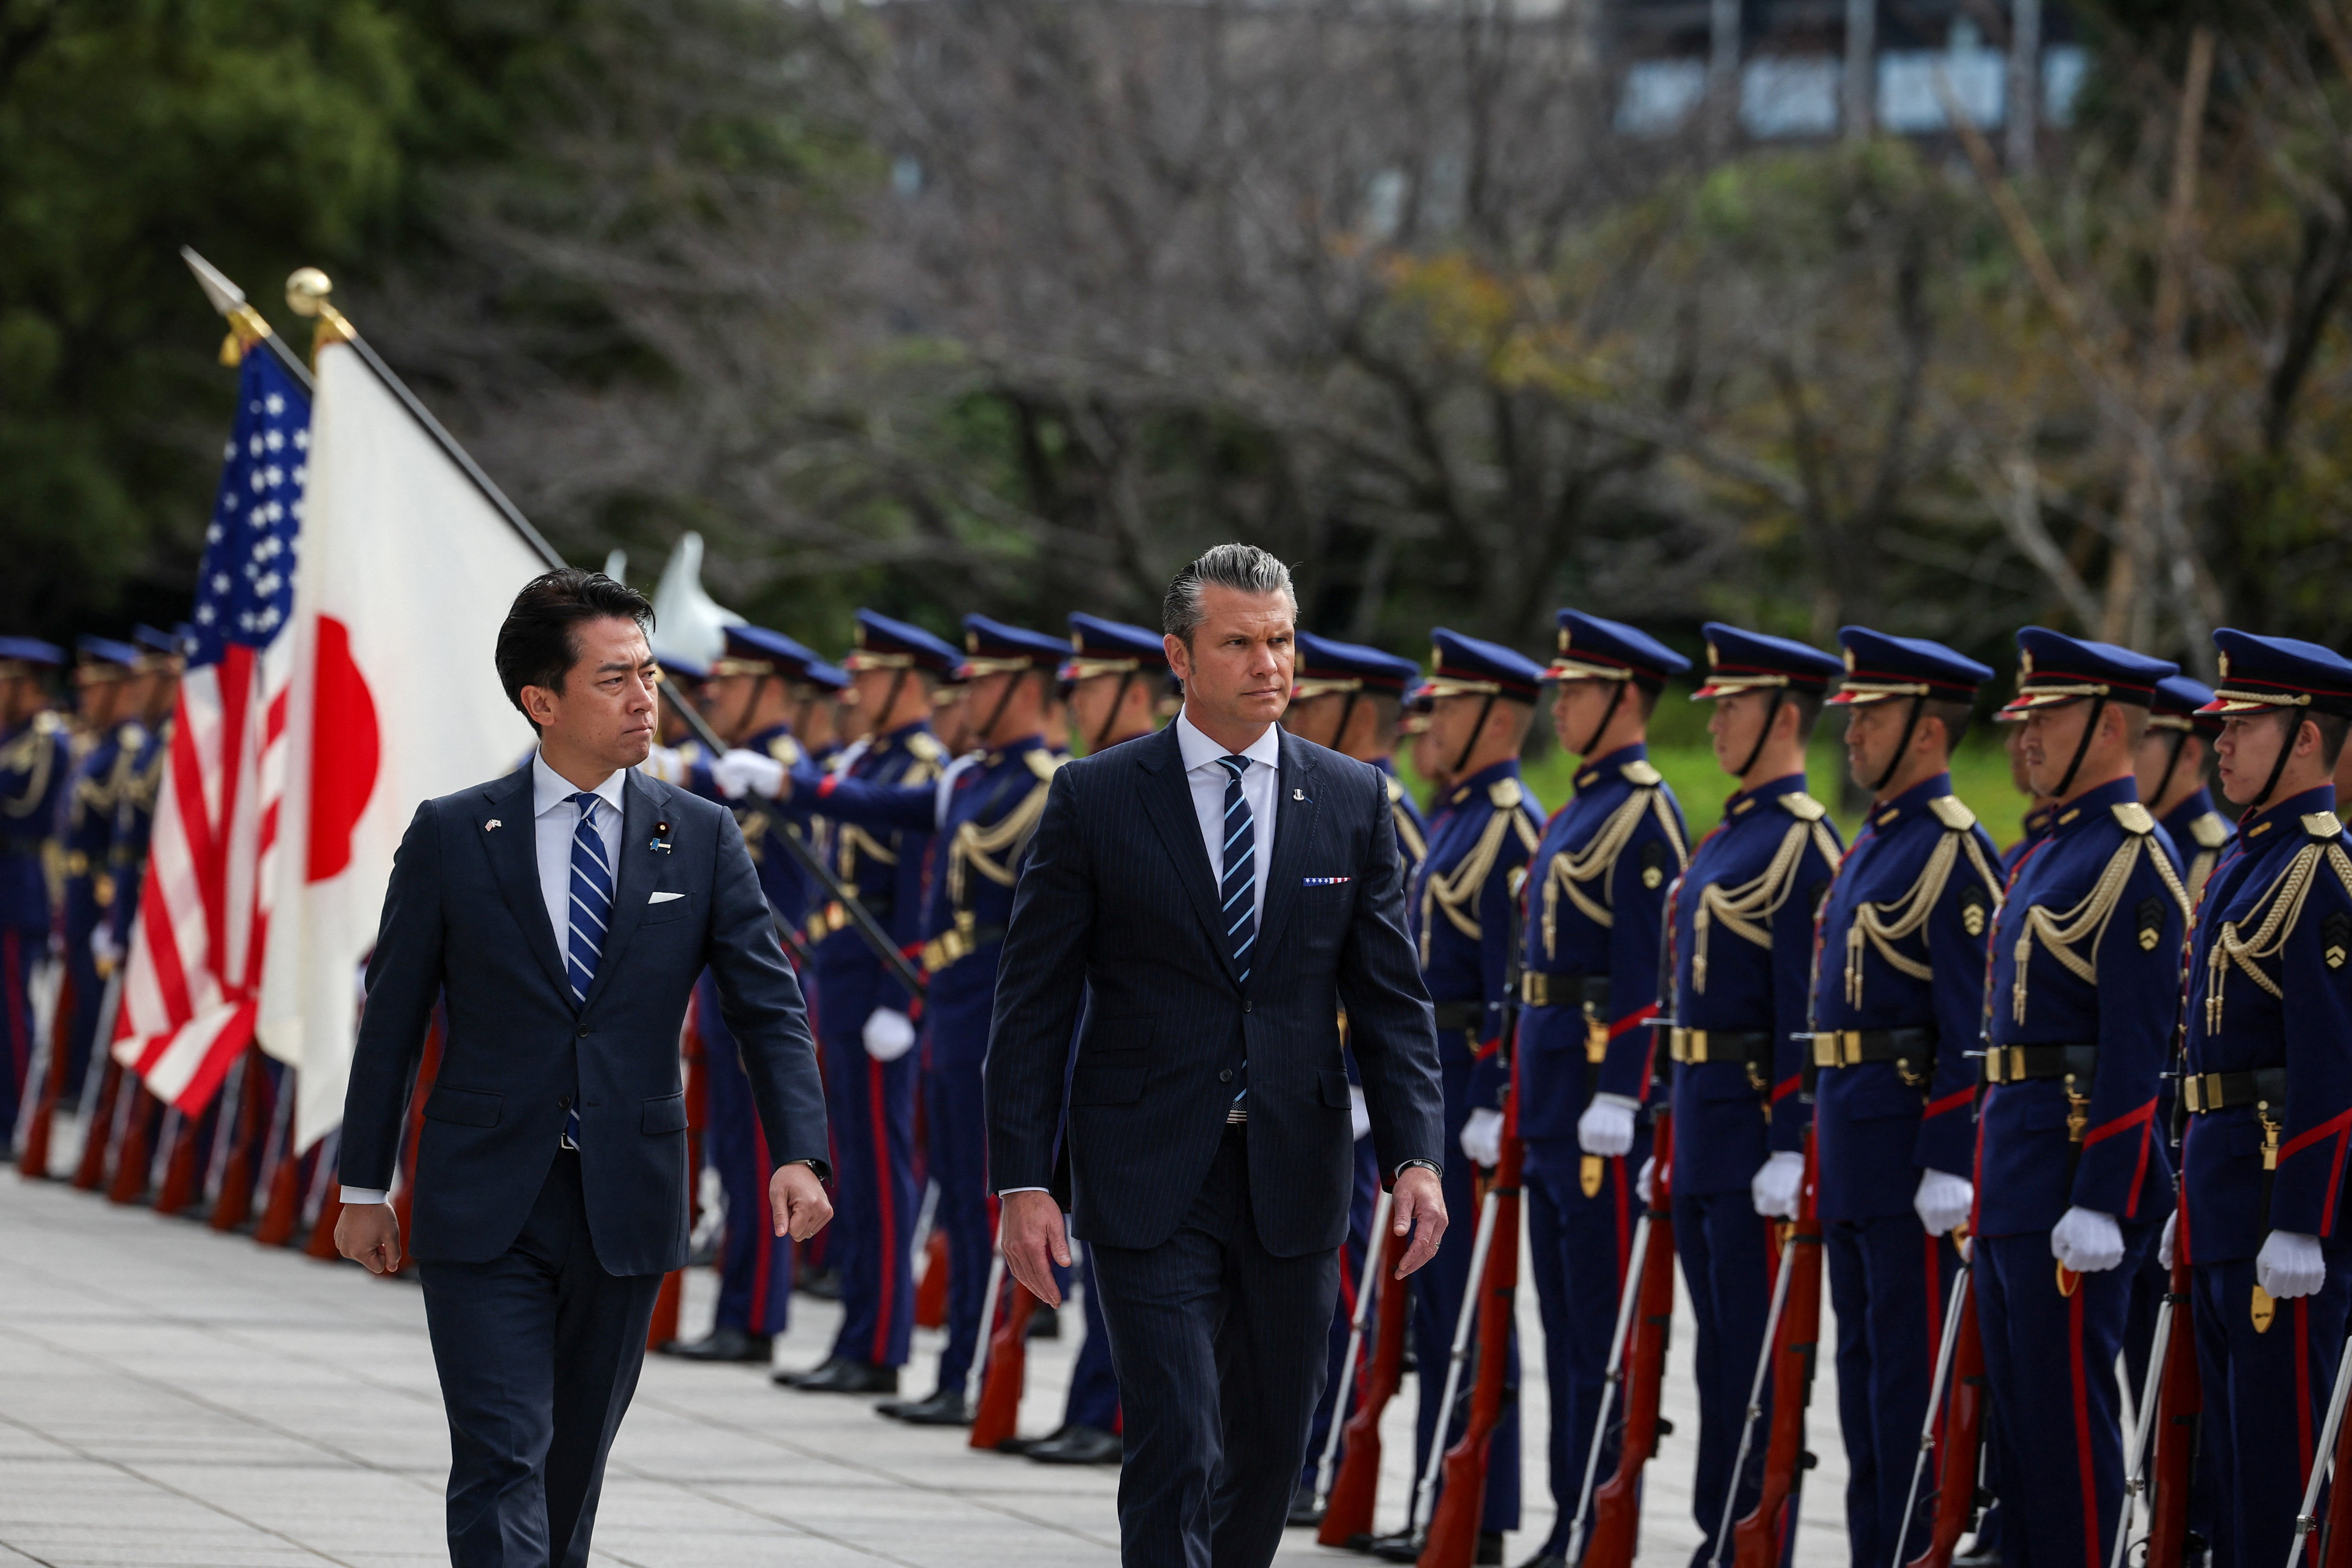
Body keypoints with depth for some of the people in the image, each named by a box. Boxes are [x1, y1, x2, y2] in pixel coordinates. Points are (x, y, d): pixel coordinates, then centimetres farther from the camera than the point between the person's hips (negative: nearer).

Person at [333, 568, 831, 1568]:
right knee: (502, 1459, -11)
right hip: (485, 1210, -2)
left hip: (625, 1209, 2)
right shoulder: (451, 838, -1)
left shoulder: (701, 840, 3)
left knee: (577, 1458, 13)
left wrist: (799, 1154, -16)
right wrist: (364, 1188, 5)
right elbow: (392, 1017, 4)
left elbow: (768, 1006, -1)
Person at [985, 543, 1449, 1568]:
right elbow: (1033, 1007, -2)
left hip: (1293, 1177, 3)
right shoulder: (1096, 799, -2)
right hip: (1151, 1178, -3)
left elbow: (1392, 1000, 6)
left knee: (1270, 1453, 12)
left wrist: (1415, 1156, -7)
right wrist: (1023, 1180, -9)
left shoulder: (1353, 801, 5)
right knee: (1176, 1450, -12)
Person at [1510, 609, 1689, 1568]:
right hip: (1551, 1097, 10)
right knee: (1564, 1318, 11)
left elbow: (1647, 970, -18)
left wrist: (1615, 1100, -21)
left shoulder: (1644, 813, -12)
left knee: (1599, 1325, -6)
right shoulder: (1579, 808, 17)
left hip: (1602, 1091, -10)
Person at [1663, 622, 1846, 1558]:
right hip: (1702, 1124, 10)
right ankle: (1719, 1529, 17)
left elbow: (1808, 1008, -18)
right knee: (1719, 1340, 12)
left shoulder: (1801, 841, -13)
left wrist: (1791, 1149, -21)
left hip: (1758, 1117, -10)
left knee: (1753, 1343, -5)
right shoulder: (1730, 835, 16)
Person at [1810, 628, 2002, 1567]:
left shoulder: (1954, 852, -13)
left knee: (1911, 1370, -6)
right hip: (1851, 1139, 10)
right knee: (1864, 1362, 12)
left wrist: (1947, 1168, -21)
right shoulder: (1871, 844, 16)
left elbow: (1973, 1029, -17)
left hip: (1913, 1140, -10)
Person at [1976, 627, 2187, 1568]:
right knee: (2018, 1411, 13)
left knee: (2067, 1417, -6)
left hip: (2077, 1170, -10)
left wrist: (2096, 1207, -23)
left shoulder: (2132, 858, -14)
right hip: (2013, 1172, 10)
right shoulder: (2052, 852, 16)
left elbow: (2136, 1051, -19)